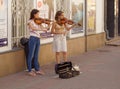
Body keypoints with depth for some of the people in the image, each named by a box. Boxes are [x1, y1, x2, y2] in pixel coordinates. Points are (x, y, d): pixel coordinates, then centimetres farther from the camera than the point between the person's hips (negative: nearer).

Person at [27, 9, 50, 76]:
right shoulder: (30, 22, -6)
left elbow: (43, 28, 5)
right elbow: (33, 28, -25)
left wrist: (47, 27, -14)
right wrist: (42, 29, -34)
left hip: (38, 39, 6)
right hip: (33, 39, -6)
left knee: (36, 56, 13)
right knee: (31, 55, 0)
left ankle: (37, 69, 19)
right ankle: (30, 70, 6)